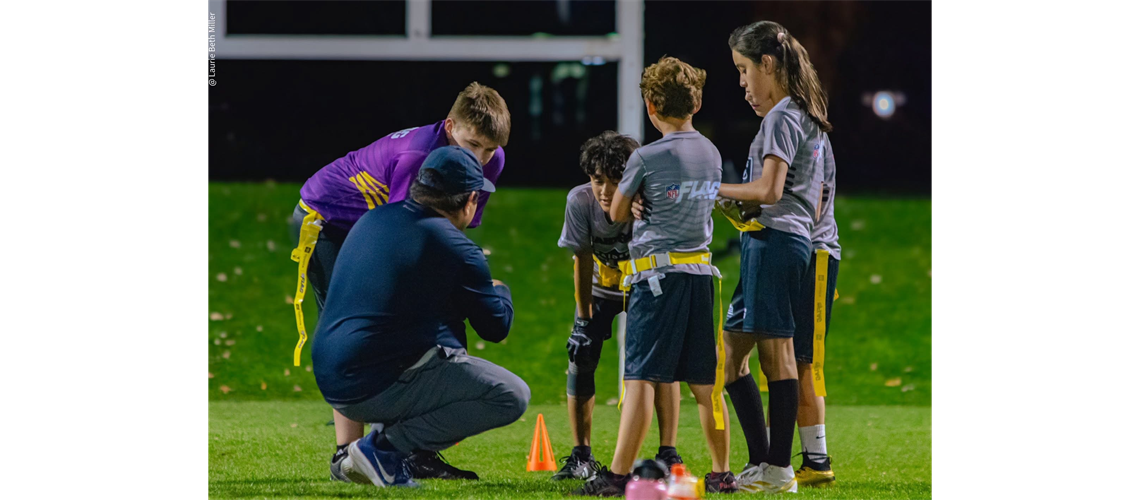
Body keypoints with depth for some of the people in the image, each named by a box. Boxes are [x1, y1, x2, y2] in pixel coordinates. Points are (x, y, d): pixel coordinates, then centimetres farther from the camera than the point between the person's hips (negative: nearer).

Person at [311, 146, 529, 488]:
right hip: (377, 388, -8)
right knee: (512, 396, -5)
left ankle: (384, 434, 9)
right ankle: (386, 447, -7)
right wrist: (499, 291, 23)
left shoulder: (373, 219, 12)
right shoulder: (456, 250, -11)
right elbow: (496, 327, 1)